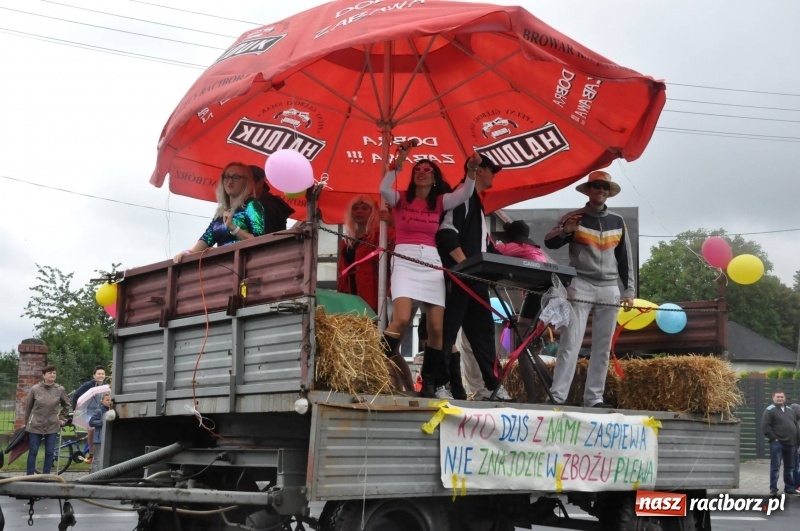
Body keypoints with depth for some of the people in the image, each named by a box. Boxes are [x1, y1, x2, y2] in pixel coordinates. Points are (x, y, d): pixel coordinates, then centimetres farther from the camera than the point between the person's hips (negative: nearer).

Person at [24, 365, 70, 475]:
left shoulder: (60, 390, -3)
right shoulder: (35, 389, -6)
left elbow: (66, 405, 14)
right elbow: (28, 407, 4)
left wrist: (62, 418, 10)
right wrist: (27, 423, 10)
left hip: (52, 426, 1)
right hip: (35, 426, -1)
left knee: (50, 452, 4)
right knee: (33, 452, 2)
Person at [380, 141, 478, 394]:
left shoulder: (440, 202, 14)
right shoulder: (401, 199, 9)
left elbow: (465, 194, 0)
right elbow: (384, 188, -11)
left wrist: (472, 170, -16)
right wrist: (399, 160, -17)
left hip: (431, 262, 3)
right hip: (404, 260, -3)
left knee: (437, 326, -2)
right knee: (401, 319, -22)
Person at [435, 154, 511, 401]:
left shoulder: (476, 202, 24)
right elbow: (447, 233, -20)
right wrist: (465, 265, -24)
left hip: (475, 279, 10)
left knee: (483, 330, 11)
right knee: (447, 330, -8)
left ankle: (492, 384, 17)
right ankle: (435, 384, -7)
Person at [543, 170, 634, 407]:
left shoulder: (618, 222, 13)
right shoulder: (574, 217, 2)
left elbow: (625, 258, 15)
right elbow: (549, 243, -3)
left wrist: (629, 290, 9)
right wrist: (564, 231, -24)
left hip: (610, 290, 4)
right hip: (581, 287, -4)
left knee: (602, 348, 3)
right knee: (570, 343, -11)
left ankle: (594, 398, 7)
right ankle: (557, 396, -12)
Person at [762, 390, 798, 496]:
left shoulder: (790, 410, 16)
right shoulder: (770, 410, -6)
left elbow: (796, 424, 23)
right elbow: (765, 426, -13)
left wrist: (796, 440, 13)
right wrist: (773, 438, -16)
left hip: (791, 443, 7)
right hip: (777, 443, -7)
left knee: (790, 467, 12)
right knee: (775, 467, -5)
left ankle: (790, 488, 21)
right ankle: (773, 489, -2)